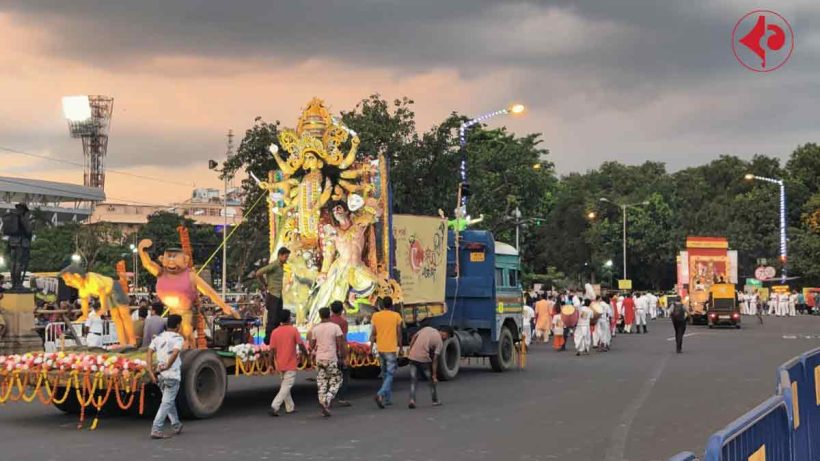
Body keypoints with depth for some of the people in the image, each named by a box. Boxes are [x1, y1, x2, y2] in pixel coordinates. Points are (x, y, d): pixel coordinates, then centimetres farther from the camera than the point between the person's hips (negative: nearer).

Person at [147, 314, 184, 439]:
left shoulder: (158, 338, 10)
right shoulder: (178, 338, -6)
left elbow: (149, 354, 0)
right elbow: (175, 354, -24)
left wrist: (151, 372, -2)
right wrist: (166, 367, -14)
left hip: (160, 376, 6)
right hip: (173, 375, -6)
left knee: (170, 401, 22)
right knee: (167, 403, -3)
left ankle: (176, 425, 32)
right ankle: (156, 430, -10)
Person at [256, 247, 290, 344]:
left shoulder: (281, 266, 13)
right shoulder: (273, 265, -14)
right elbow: (258, 273, -19)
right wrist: (265, 285, -6)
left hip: (279, 296, 8)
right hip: (272, 295, -8)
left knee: (278, 319, 9)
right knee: (272, 319, -6)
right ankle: (268, 339, 1)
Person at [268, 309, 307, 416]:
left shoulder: (274, 332, 0)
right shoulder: (293, 330, -9)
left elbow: (272, 350, -1)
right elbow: (301, 345, -9)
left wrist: (272, 363, 11)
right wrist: (305, 353, 11)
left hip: (279, 364, 5)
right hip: (291, 364, -5)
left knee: (284, 385, 20)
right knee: (286, 387, -4)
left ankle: (290, 407, 28)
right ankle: (274, 406, -18)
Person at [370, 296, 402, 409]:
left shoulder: (375, 316, 2)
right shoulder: (396, 316, -5)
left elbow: (373, 333, 2)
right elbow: (399, 333, 0)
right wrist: (400, 346, 12)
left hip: (380, 349, 4)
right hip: (391, 349, -4)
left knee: (385, 374, 17)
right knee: (390, 374, -4)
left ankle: (387, 398, 20)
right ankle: (380, 395, -24)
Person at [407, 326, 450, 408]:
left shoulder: (427, 328, 13)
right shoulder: (440, 342, -3)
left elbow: (414, 337, 11)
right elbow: (435, 359, -6)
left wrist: (410, 350, 17)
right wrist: (434, 375, -2)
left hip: (412, 356, 5)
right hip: (423, 358, -5)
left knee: (413, 380, 10)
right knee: (431, 379, 14)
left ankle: (412, 400, -2)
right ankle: (435, 400, 24)